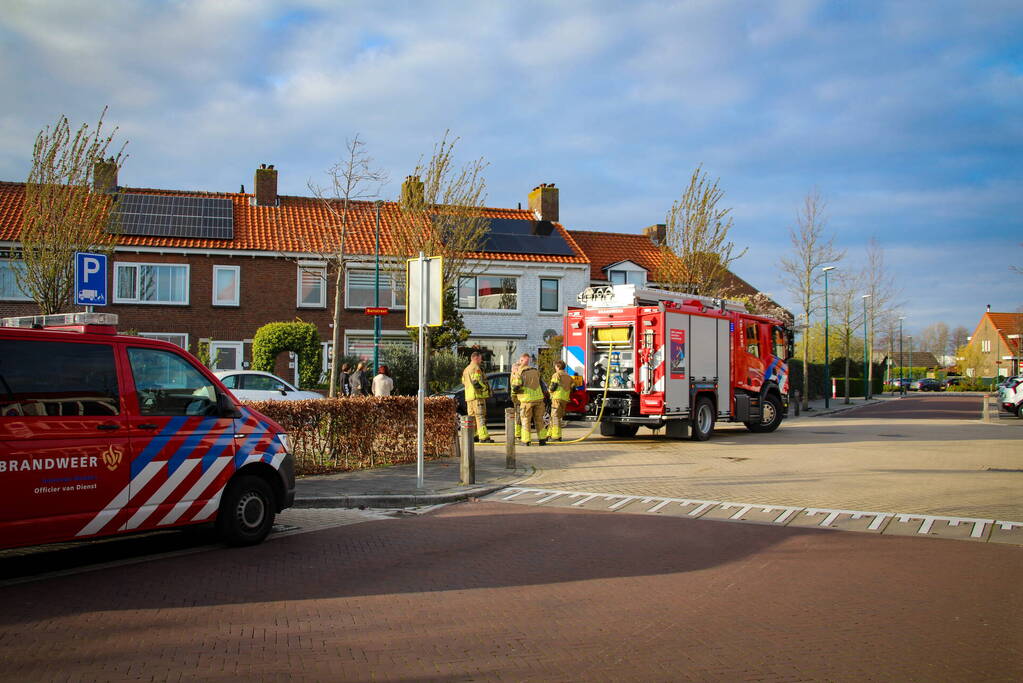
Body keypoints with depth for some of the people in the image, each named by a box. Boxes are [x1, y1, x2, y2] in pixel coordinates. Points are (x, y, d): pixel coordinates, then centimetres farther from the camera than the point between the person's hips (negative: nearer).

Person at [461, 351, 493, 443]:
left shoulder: (466, 369, 19)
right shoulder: (476, 368, -11)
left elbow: (463, 383, 23)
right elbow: (476, 382, -22)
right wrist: (486, 388, -9)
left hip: (469, 396, 9)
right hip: (478, 395, -9)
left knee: (472, 416, 14)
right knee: (480, 416, -11)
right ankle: (483, 437, -15)